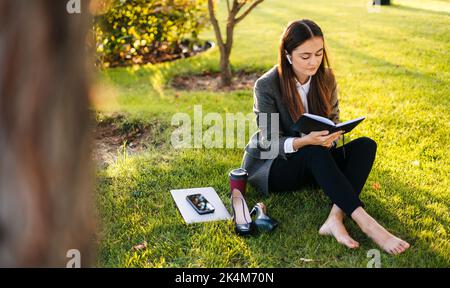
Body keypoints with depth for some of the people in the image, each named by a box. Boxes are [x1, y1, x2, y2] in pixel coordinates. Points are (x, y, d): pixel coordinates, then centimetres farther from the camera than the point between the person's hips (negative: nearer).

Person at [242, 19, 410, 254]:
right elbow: (270, 141, -19)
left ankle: (336, 218, -38)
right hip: (270, 165, -5)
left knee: (365, 145, -20)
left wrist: (331, 135, -22)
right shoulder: (267, 85, -18)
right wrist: (305, 142, -38)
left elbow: (334, 120, 4)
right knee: (315, 153, -37)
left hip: (314, 164, 5)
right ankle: (365, 223, -41)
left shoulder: (325, 78, -3)